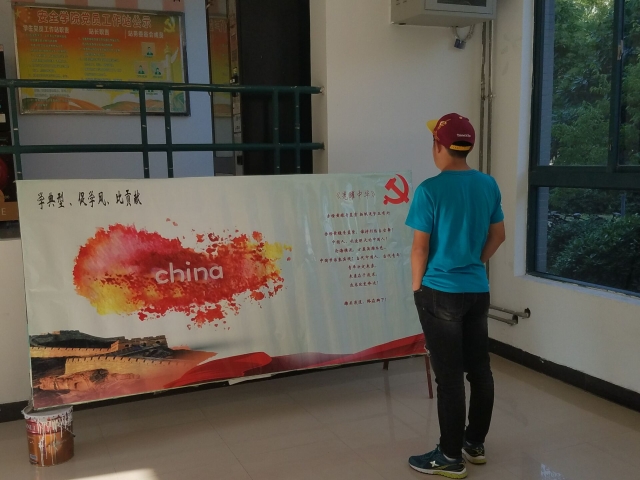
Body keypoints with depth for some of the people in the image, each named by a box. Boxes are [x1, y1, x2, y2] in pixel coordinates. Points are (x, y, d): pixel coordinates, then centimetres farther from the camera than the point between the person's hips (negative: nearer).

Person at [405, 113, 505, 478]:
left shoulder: (430, 190, -15)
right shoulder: (488, 185, 4)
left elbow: (420, 247, -13)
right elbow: (498, 236, 12)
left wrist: (417, 285, 1)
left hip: (441, 293, -6)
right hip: (478, 291, 7)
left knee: (449, 376, 1)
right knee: (479, 369, 14)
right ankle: (475, 444, 29)